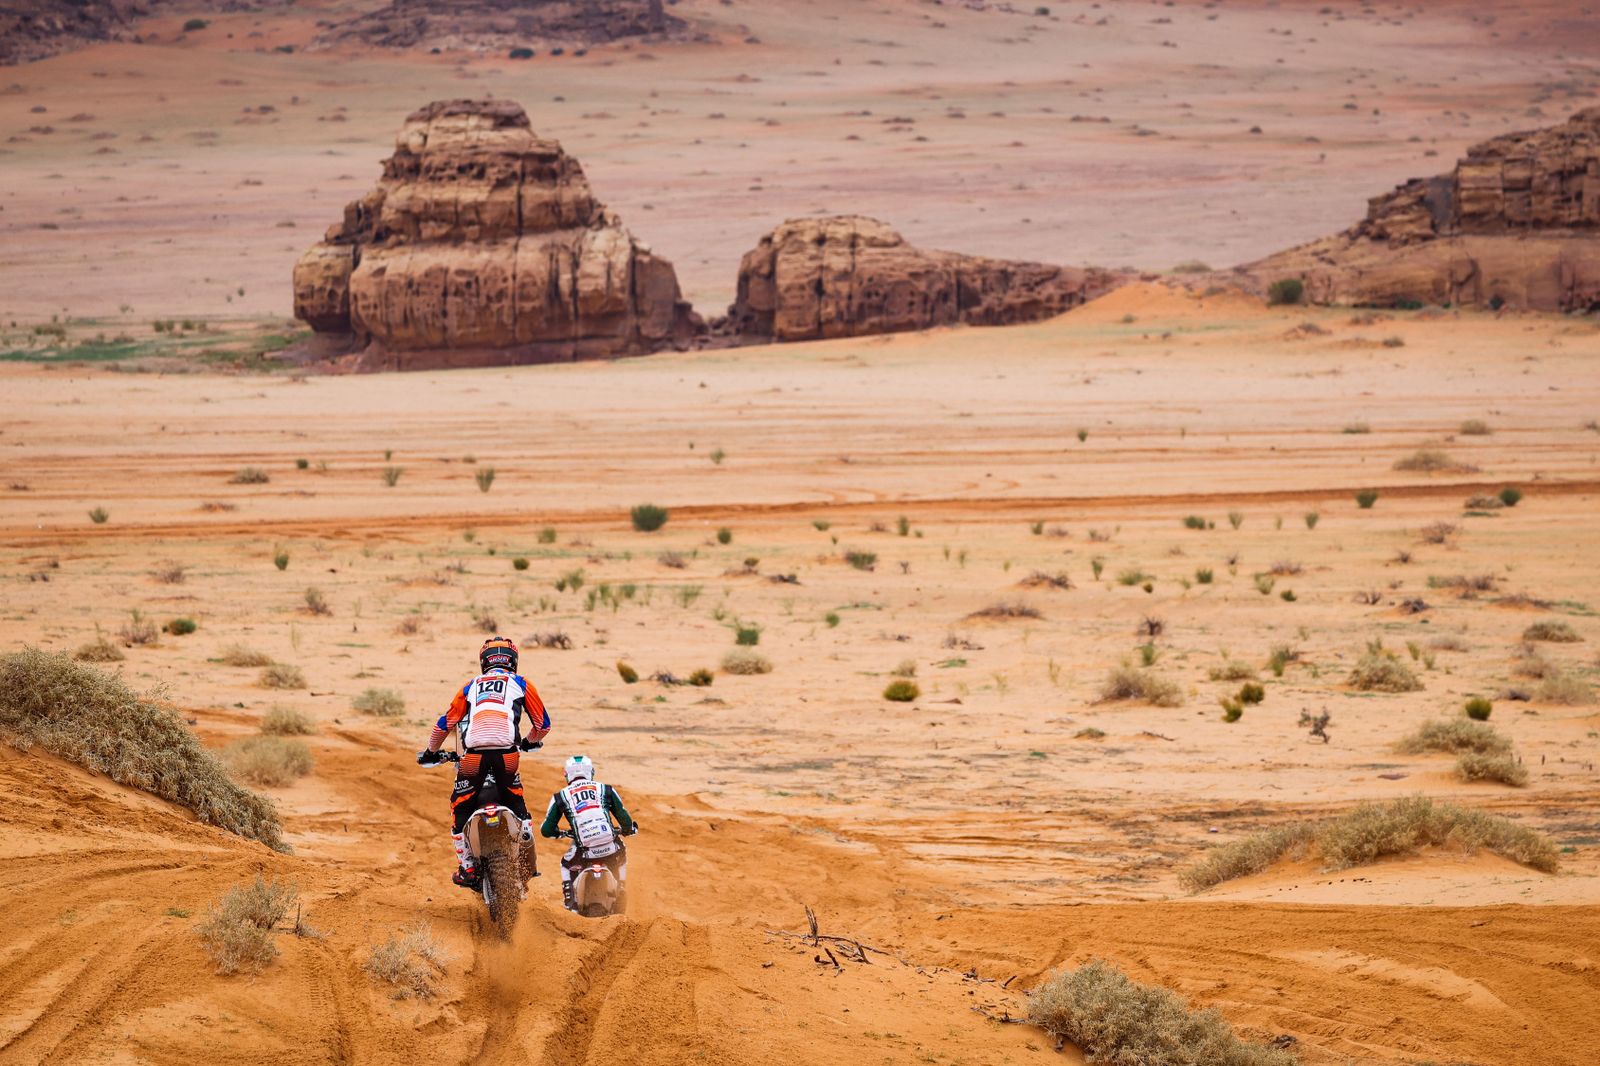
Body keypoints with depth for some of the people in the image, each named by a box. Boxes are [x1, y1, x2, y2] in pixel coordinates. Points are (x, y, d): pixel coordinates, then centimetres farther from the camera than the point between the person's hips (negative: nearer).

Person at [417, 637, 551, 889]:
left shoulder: (471, 687, 24)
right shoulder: (521, 684, 20)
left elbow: (444, 724, 26)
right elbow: (543, 724, 23)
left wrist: (431, 751, 43)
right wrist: (530, 741, 46)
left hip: (474, 753, 0)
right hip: (507, 752, 0)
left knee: (461, 807, 16)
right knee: (515, 800, 25)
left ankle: (466, 867, 10)